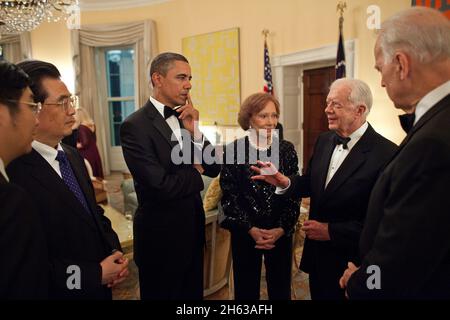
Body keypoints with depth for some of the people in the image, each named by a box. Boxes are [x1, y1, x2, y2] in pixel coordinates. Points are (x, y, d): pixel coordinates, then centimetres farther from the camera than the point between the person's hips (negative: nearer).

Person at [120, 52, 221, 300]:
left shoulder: (185, 118, 4)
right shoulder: (135, 125, -18)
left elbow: (213, 168, 0)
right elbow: (160, 186, -26)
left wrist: (194, 131, -14)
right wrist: (195, 173, -8)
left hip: (193, 229, 7)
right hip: (161, 235, -6)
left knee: (194, 293, 22)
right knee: (163, 293, 15)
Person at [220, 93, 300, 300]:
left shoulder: (287, 149, 0)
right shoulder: (234, 150, -5)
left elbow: (294, 194, 0)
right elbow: (229, 196, -5)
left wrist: (281, 229, -9)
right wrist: (251, 229, -11)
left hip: (281, 233, 2)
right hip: (244, 233, -1)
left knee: (281, 289, 13)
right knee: (246, 290, 11)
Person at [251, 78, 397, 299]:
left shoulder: (386, 154, -21)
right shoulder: (324, 141, 1)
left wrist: (332, 231, -21)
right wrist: (286, 182, -12)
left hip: (350, 264, -6)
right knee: (318, 294, 24)